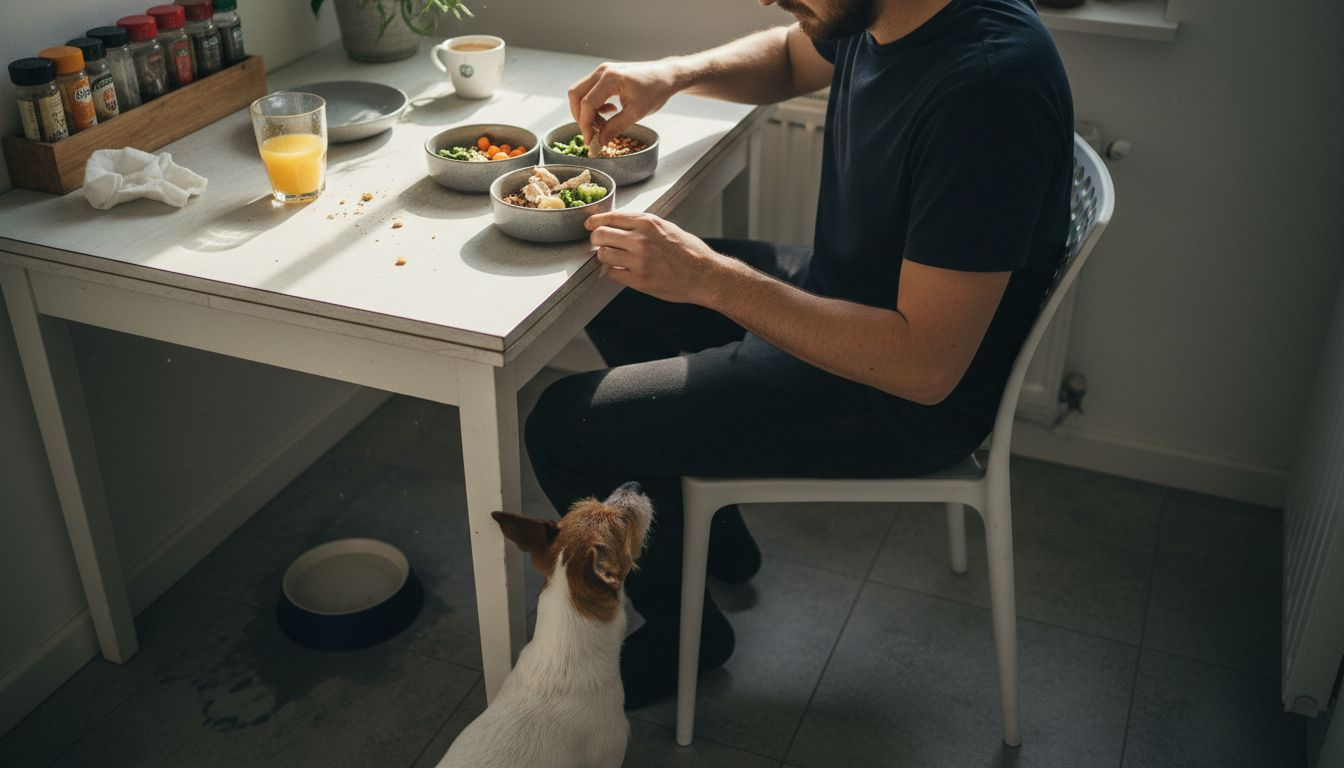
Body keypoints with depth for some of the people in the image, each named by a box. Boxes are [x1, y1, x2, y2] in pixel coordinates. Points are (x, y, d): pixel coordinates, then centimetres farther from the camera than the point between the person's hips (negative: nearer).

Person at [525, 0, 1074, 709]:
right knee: (617, 293, 20)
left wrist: (709, 278, -31)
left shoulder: (986, 84, -34)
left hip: (902, 404, -9)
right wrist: (674, 73, -3)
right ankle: (716, 538, 34)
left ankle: (683, 630, 19)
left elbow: (927, 367, -33)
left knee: (563, 426, -9)